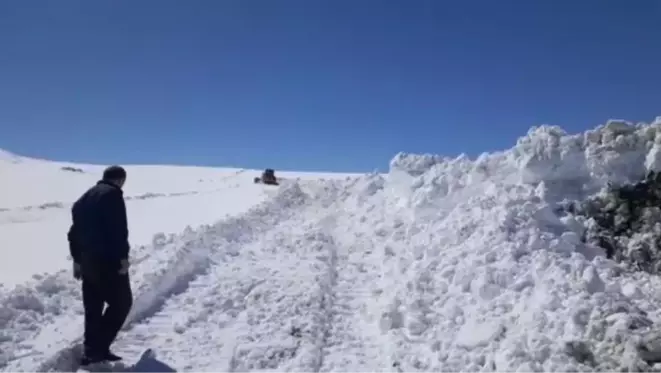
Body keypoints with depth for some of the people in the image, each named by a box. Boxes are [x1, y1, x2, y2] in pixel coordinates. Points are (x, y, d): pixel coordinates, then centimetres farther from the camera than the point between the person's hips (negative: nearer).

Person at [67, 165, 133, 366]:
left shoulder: (84, 198, 20)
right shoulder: (112, 194, -7)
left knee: (93, 307, 13)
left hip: (87, 260, 9)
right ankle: (98, 347, -5)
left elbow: (74, 231, 21)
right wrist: (123, 256, -16)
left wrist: (77, 259, 23)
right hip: (107, 260, -9)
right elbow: (119, 229, -18)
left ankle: (91, 349, 15)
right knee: (122, 302, 0)